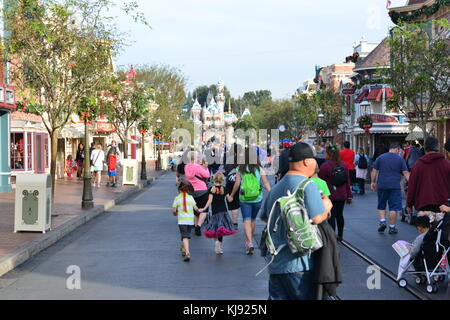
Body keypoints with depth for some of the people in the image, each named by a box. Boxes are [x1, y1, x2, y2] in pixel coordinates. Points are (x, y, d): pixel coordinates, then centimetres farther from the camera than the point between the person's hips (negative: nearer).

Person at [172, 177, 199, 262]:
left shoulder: (177, 198, -2)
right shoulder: (191, 197, 3)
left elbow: (174, 210, -3)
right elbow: (196, 208, -2)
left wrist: (176, 214, 19)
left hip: (182, 220, -3)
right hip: (190, 220, 3)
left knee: (185, 237, -7)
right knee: (187, 236, 20)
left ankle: (187, 253, -23)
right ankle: (184, 250, 35)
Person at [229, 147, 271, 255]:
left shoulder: (241, 169, -5)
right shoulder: (259, 169, -2)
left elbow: (237, 184, -4)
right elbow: (266, 183, -7)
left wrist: (231, 196, 8)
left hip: (244, 199, -2)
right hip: (257, 199, 2)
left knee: (247, 221, -3)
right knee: (253, 219, 20)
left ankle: (250, 243, -20)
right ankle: (249, 240, 36)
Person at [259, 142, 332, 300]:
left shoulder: (277, 187, 16)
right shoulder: (307, 185, -12)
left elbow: (264, 217, 24)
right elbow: (317, 218, -19)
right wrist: (326, 206, 0)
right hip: (297, 263, -8)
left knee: (277, 296, 10)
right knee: (306, 297, 2)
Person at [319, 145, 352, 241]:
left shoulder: (325, 166, -13)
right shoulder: (344, 165, 5)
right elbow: (348, 182, 8)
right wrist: (349, 196, 13)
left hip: (330, 196, -5)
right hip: (342, 195, 5)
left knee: (331, 216, -1)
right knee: (339, 215, 16)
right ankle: (340, 235, 23)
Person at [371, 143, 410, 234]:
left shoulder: (380, 157, 5)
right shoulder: (400, 159, 1)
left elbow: (374, 171, 5)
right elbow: (406, 173, -2)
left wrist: (373, 182, 13)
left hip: (382, 185, 2)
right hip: (395, 186, -2)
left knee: (381, 206, 17)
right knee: (393, 207, 3)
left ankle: (382, 221, 0)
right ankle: (392, 227, 4)